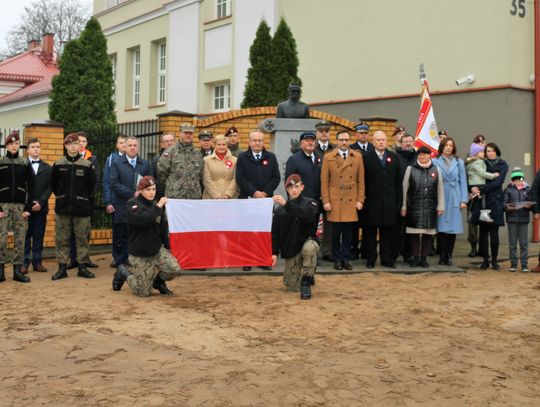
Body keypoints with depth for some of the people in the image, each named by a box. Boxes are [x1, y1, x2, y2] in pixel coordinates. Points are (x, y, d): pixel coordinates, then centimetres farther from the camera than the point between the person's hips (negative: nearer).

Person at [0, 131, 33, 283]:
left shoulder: (25, 163, 6)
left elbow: (30, 187, 4)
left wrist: (28, 208, -4)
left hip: (20, 205, 1)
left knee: (20, 239, 0)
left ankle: (17, 270, 6)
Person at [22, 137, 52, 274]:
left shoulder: (47, 167, 11)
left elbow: (49, 187, 5)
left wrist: (41, 202, -9)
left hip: (41, 207, 2)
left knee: (39, 236, 4)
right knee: (25, 236, 0)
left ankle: (37, 262, 9)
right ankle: (24, 262, 4)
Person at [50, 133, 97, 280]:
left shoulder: (87, 165, -2)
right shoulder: (58, 164, 2)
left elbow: (92, 184, 6)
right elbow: (53, 183, 12)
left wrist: (83, 198, 7)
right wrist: (60, 196, 11)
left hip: (82, 207, -1)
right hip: (63, 207, 1)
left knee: (82, 238, 4)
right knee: (62, 238, 4)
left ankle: (82, 267, 12)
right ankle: (62, 268, 10)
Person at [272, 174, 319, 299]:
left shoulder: (310, 203, -5)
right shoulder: (280, 209, 4)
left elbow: (307, 215, -30)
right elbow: (275, 233, 8)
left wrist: (287, 204, -39)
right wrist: (274, 253, -2)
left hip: (307, 242, -3)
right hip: (290, 250, 3)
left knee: (309, 247, -40)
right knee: (292, 287, -1)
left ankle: (306, 282, -21)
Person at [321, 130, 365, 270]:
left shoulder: (358, 157, 8)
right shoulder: (328, 157, 3)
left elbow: (361, 180, 7)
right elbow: (324, 181, 1)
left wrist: (360, 200, 2)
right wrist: (325, 201, -5)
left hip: (351, 201, 1)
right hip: (334, 201, -1)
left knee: (348, 233, 3)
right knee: (336, 232, 2)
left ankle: (346, 259, 14)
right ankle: (337, 259, 15)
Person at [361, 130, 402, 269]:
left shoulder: (394, 157, 10)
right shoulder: (366, 157, -1)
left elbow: (398, 181, 8)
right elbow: (363, 180, -4)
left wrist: (398, 201, 4)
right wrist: (362, 199, -8)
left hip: (389, 201, 3)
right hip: (372, 201, -3)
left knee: (388, 231, 7)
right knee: (370, 231, 4)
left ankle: (387, 259, 16)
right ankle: (371, 259, 13)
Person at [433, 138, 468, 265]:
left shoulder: (459, 162, 10)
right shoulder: (435, 162, 4)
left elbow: (463, 182, 8)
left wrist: (464, 200, 0)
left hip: (454, 199, 2)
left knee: (453, 227, 0)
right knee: (441, 227, -5)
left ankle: (449, 256, 8)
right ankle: (442, 255, 3)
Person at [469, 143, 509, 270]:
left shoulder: (503, 165, 4)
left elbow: (497, 183, -9)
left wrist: (480, 188, -16)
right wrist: (473, 188, -15)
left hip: (495, 202, -2)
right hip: (481, 201, 2)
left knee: (494, 233, -3)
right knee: (483, 232, 2)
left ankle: (494, 260, 10)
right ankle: (485, 260, 10)